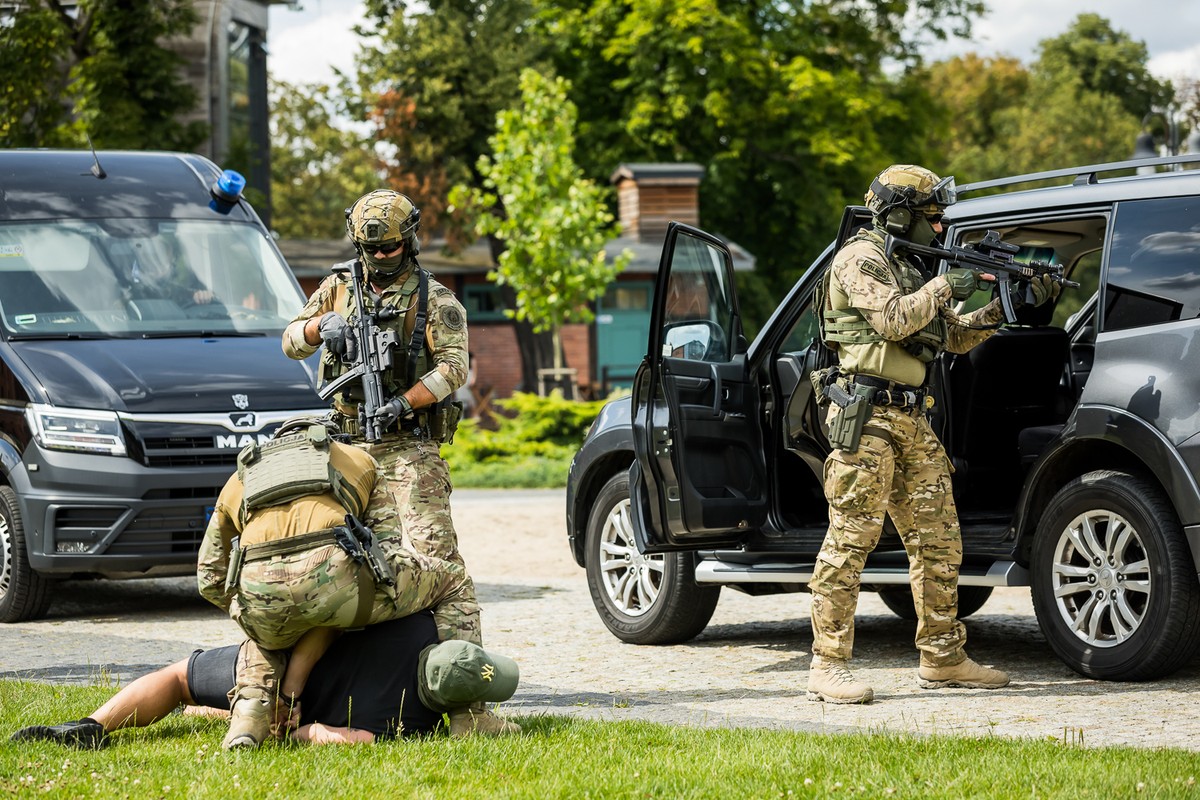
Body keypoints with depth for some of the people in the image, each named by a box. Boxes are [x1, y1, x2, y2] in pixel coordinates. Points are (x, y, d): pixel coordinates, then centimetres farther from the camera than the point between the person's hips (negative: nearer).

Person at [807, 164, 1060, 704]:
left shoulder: (910, 267, 22)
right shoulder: (860, 259, -6)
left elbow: (954, 337, 24)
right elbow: (893, 319, -21)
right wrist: (945, 287, -12)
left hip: (911, 421, 9)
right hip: (866, 416, -9)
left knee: (938, 541, 9)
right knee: (851, 539, -10)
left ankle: (942, 659, 17)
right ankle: (828, 665, -9)